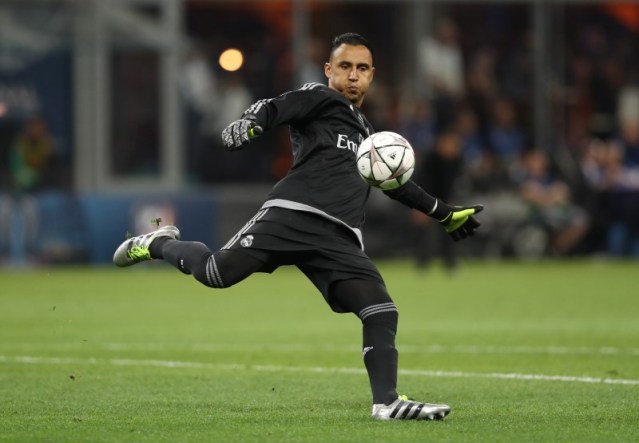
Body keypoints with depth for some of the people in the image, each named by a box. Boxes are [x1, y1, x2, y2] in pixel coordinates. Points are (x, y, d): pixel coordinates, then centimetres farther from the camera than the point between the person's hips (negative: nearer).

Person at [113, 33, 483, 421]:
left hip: (339, 240, 6)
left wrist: (444, 213, 51)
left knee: (381, 311, -11)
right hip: (292, 214, -6)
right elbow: (273, 109, -7)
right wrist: (249, 125, -30)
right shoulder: (319, 98, 12)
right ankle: (158, 244, 13)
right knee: (217, 273, -18)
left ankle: (387, 402, -9)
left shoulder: (365, 132, 33)